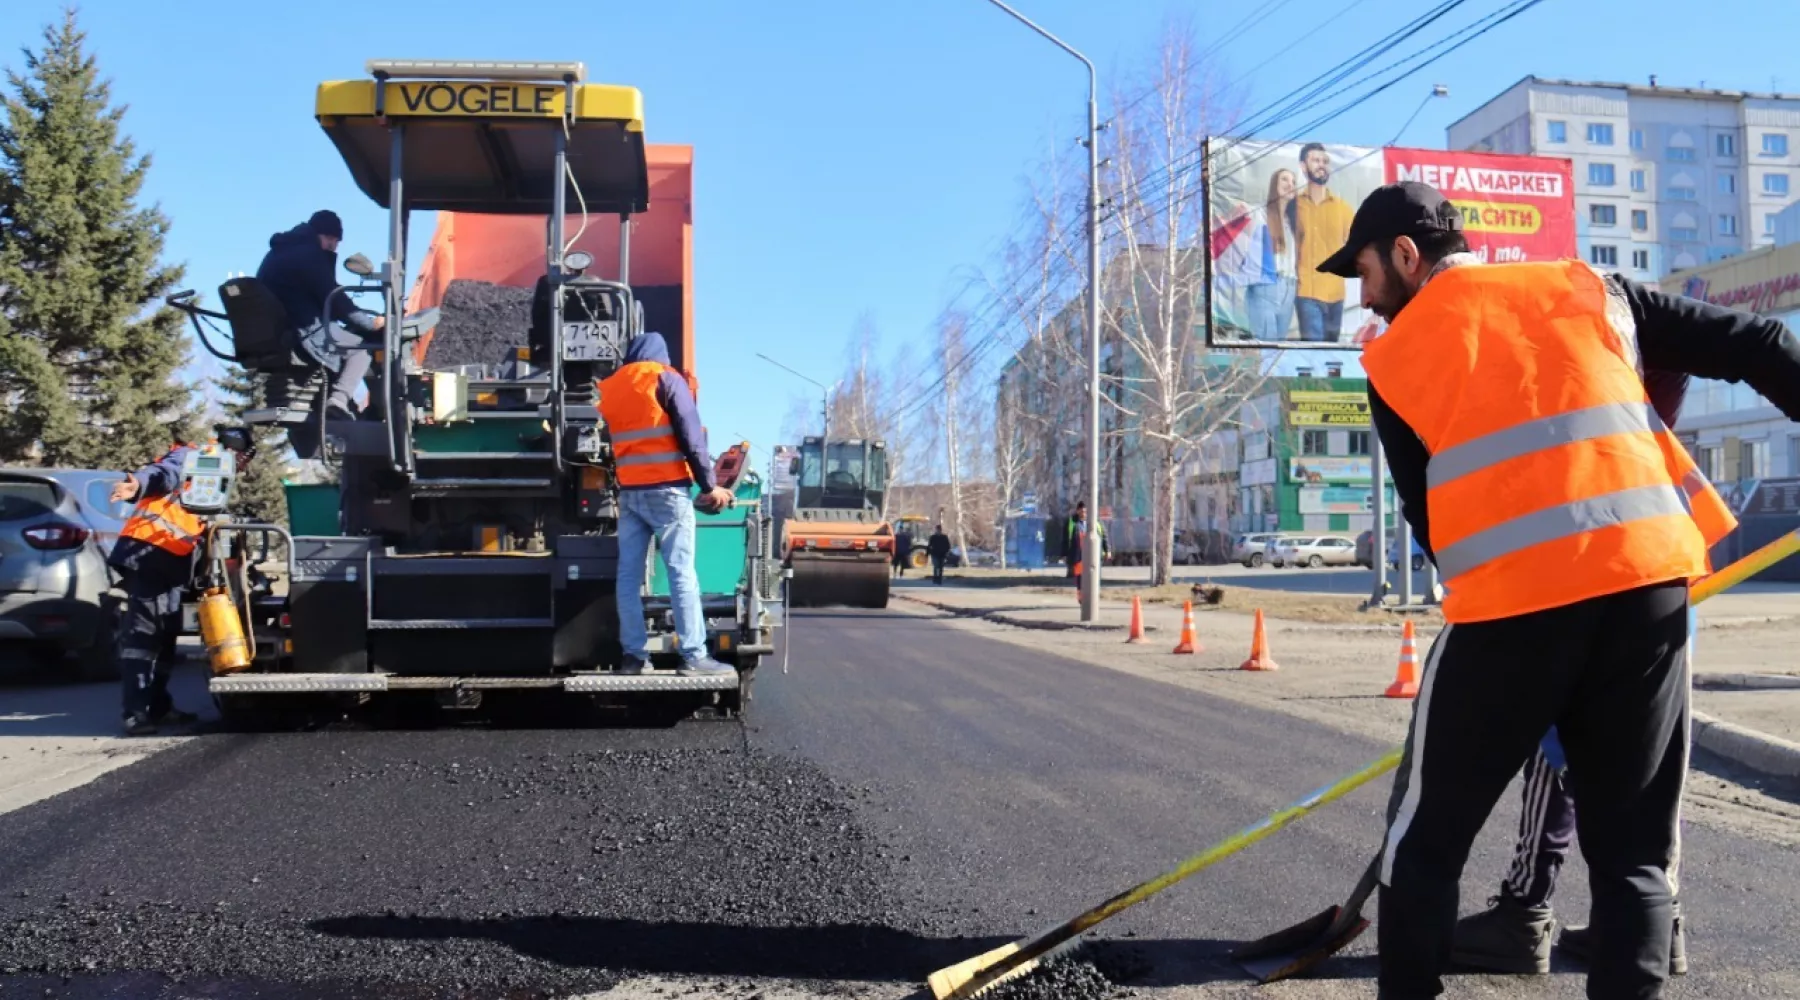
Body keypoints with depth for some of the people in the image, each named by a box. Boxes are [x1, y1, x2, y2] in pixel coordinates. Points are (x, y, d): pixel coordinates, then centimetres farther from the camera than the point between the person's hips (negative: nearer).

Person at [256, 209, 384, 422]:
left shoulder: (277, 252, 24)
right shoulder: (310, 253, -5)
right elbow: (333, 300, -11)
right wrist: (372, 322, -3)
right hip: (303, 336, -9)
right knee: (365, 343, 2)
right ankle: (339, 399, -17)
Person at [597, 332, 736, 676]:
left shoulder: (608, 387, 14)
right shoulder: (666, 379, -2)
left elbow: (612, 440, 18)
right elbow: (691, 436, -7)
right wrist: (709, 485, -6)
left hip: (628, 491, 5)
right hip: (666, 490, -5)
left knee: (629, 574, 6)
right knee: (682, 573, -6)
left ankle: (633, 654, 5)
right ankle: (693, 657, -8)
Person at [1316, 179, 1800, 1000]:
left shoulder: (1394, 357, 10)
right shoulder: (1588, 289, 16)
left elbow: (1425, 513, 10)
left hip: (1510, 600, -3)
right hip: (1648, 579, 3)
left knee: (1426, 839, 13)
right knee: (1633, 854, 15)